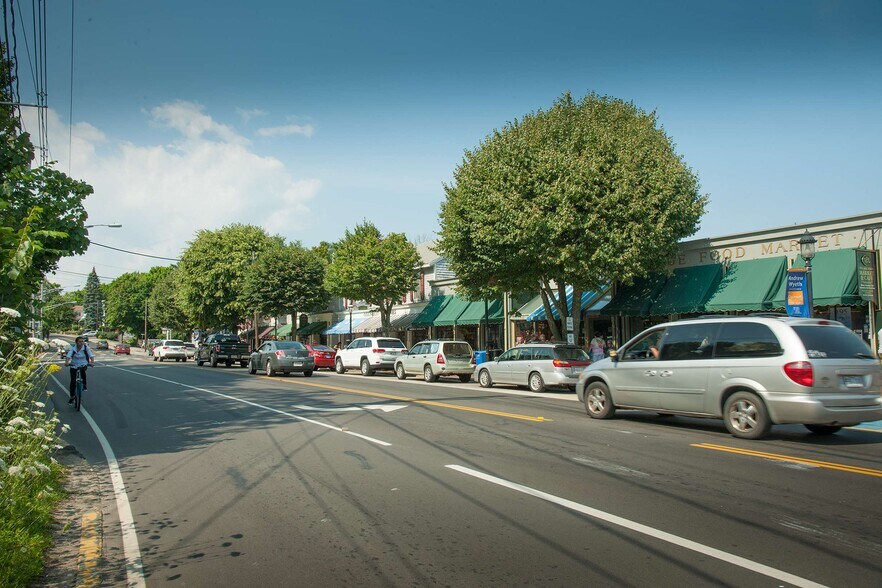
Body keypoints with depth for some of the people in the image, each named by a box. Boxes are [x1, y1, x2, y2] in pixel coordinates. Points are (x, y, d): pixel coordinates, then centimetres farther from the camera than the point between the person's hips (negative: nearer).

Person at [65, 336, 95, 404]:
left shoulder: (86, 347, -13)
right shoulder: (73, 348, -13)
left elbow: (91, 355, -24)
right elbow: (68, 355, -27)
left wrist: (92, 362, -43)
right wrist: (66, 362, -47)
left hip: (83, 364, -1)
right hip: (74, 365, 1)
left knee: (82, 370, -36)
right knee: (73, 381, -1)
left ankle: (84, 385, -14)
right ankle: (72, 397, 14)